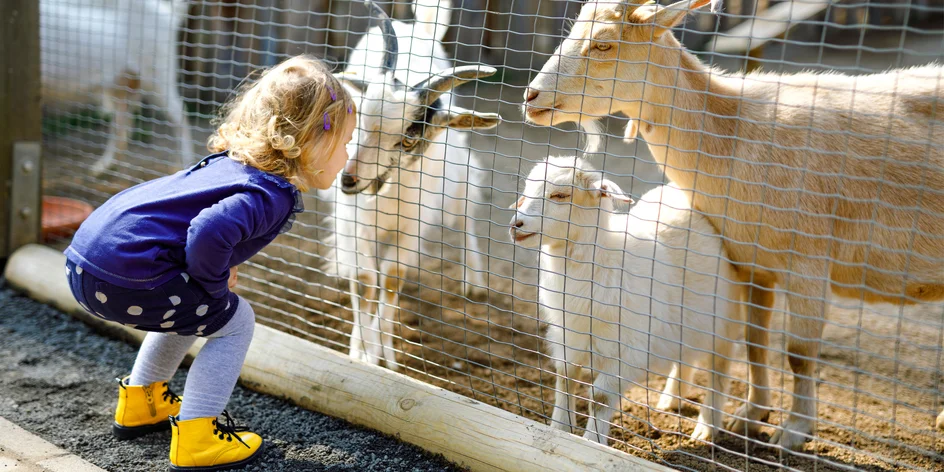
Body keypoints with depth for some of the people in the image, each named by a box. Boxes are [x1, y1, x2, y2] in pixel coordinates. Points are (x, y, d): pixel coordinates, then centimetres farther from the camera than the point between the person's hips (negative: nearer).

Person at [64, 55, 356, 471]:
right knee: (233, 322, 6)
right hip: (123, 275, -10)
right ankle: (194, 437, 5)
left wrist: (216, 273, 20)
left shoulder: (233, 161, 15)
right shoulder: (274, 195, -14)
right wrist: (215, 284, -11)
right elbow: (210, 231, -31)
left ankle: (140, 402, 44)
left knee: (191, 308, 32)